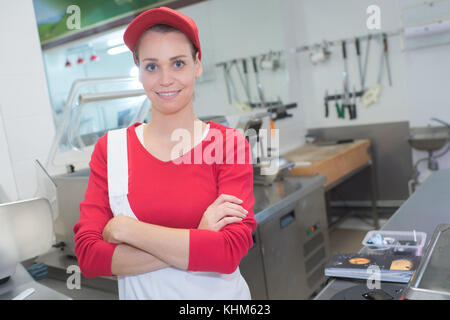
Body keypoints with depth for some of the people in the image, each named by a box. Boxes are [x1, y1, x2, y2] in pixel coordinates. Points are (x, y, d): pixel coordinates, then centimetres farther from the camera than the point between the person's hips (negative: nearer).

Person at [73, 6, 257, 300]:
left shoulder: (229, 143, -12)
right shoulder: (110, 147, -7)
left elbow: (230, 252, -21)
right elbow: (88, 254, -14)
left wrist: (124, 228, -19)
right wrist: (196, 241, -22)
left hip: (220, 295, -1)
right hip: (140, 293, 1)